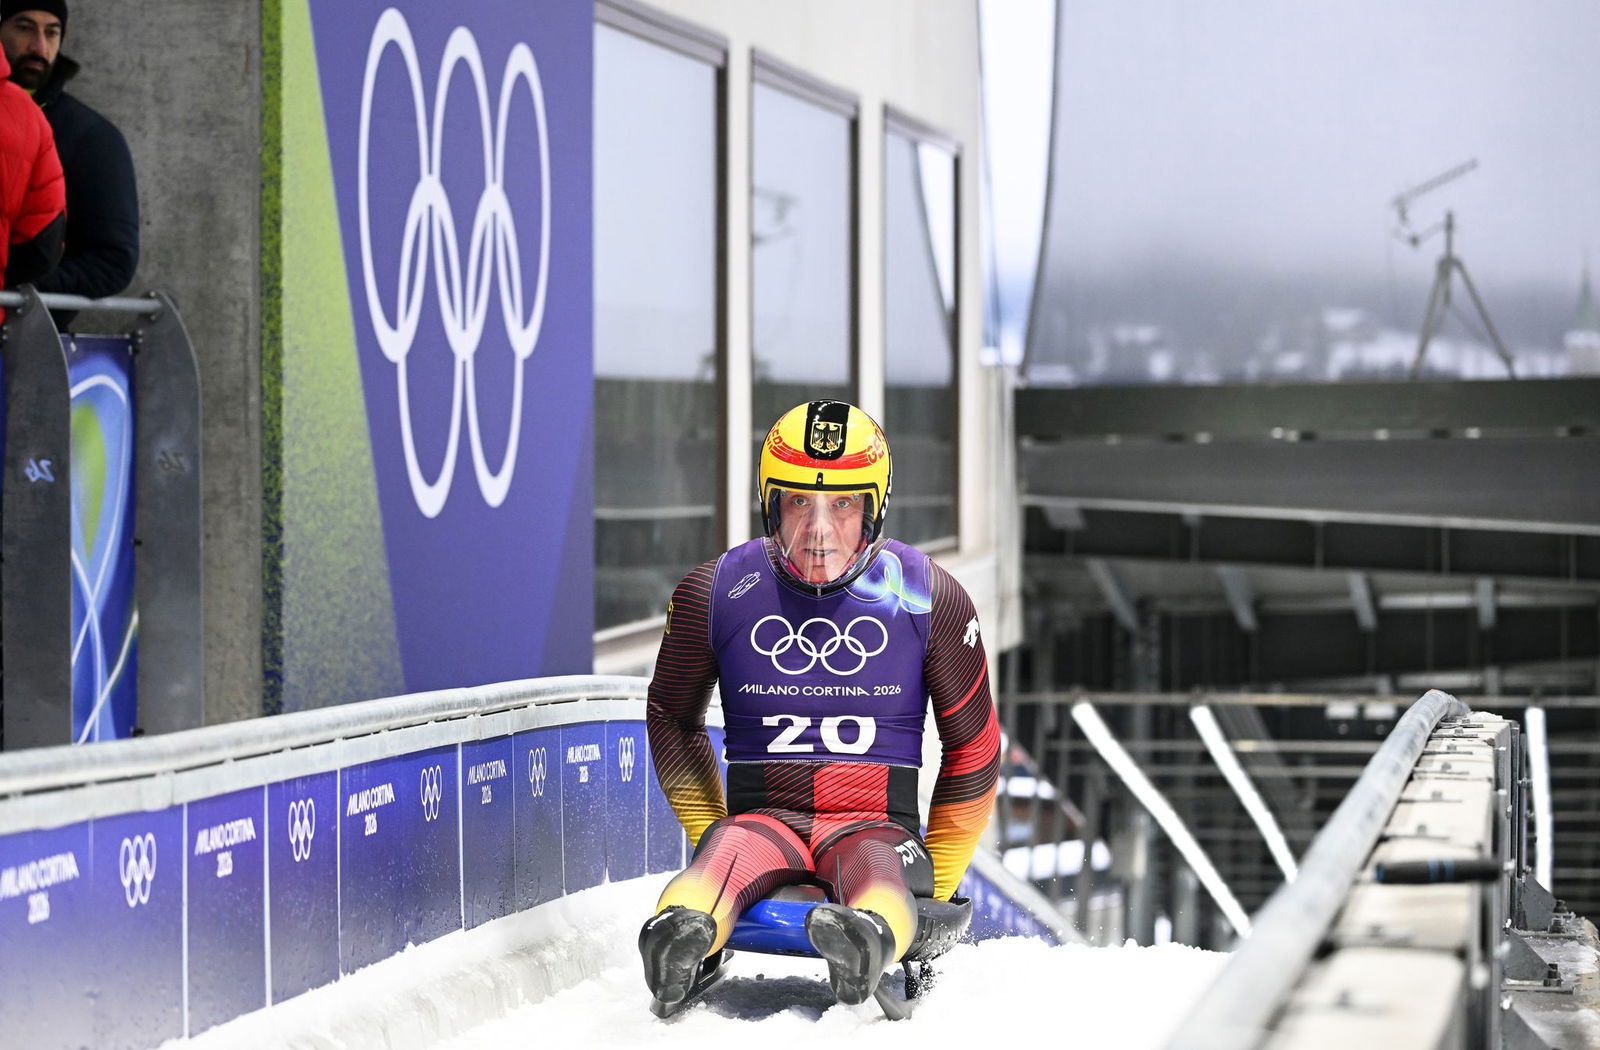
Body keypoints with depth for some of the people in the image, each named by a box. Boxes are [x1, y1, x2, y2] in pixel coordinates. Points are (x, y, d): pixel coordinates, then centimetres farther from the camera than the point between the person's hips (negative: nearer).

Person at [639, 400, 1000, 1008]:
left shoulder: (930, 599, 2)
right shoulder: (715, 593, 3)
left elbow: (972, 743, 11)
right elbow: (673, 718, 19)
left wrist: (940, 877, 11)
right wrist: (707, 832, 11)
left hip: (876, 826, -1)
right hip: (761, 819, 1)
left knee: (877, 874, -37)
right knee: (726, 854, -35)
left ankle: (867, 944, -69)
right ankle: (681, 938, -65)